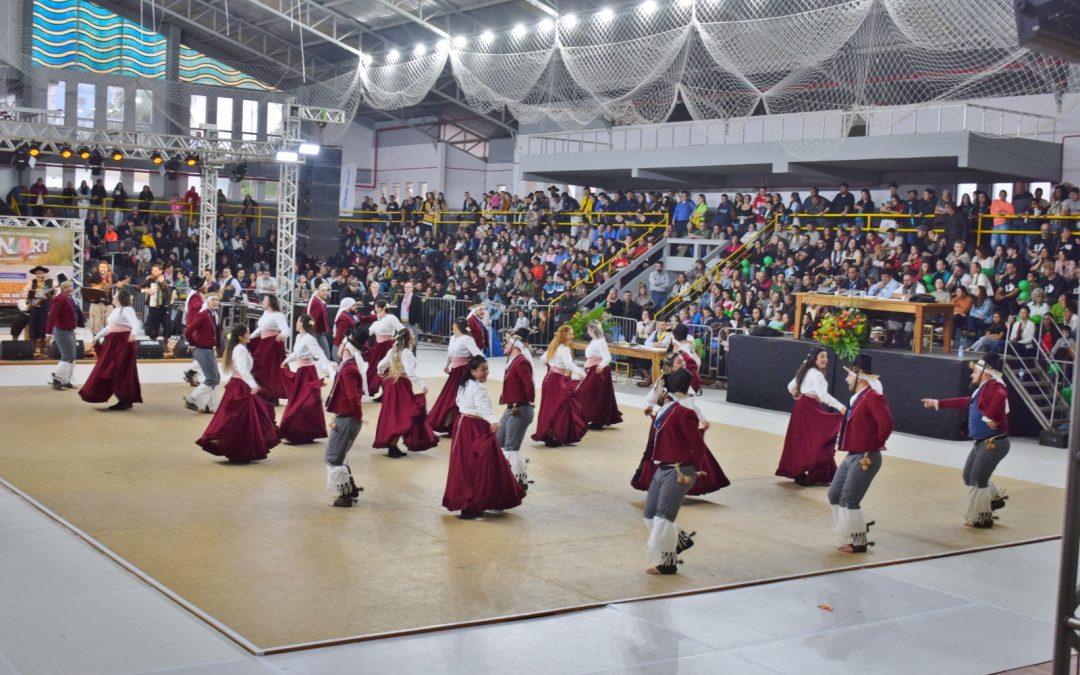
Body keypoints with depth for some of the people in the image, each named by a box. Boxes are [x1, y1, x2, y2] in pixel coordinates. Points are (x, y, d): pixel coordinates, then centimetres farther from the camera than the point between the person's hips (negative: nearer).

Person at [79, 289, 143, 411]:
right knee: (107, 371, 10)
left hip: (122, 342, -10)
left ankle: (126, 401, -4)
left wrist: (133, 333, -44)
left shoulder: (127, 309, -10)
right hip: (112, 343, 10)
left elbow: (136, 323, -25)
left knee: (121, 372, -9)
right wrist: (98, 336, 35)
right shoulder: (115, 310, 20)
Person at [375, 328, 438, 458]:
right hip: (402, 385, -8)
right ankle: (393, 446, -2)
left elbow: (380, 366, 13)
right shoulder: (407, 353, -18)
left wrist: (383, 376, 34)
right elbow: (411, 372, -30)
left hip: (391, 383, 8)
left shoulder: (392, 351, 7)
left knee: (392, 415, 17)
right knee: (402, 416, 0)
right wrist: (422, 385, -30)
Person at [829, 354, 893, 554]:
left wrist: (876, 445, -15)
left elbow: (886, 423, -28)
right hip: (851, 455, 10)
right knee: (834, 495, 13)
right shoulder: (857, 398, 12)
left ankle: (858, 542, 6)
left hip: (865, 458, -10)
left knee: (849, 500, -8)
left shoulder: (873, 397, -17)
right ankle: (849, 535, 25)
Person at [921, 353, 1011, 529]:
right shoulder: (983, 389, 16)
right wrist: (937, 403, 29)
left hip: (994, 443, -10)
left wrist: (988, 417, -33)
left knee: (978, 479, -4)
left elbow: (1000, 396, -41)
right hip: (982, 442, 10)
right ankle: (994, 498, 32)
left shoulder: (994, 386, -17)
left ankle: (982, 518, 9)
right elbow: (964, 402, 27)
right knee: (969, 476, 17)